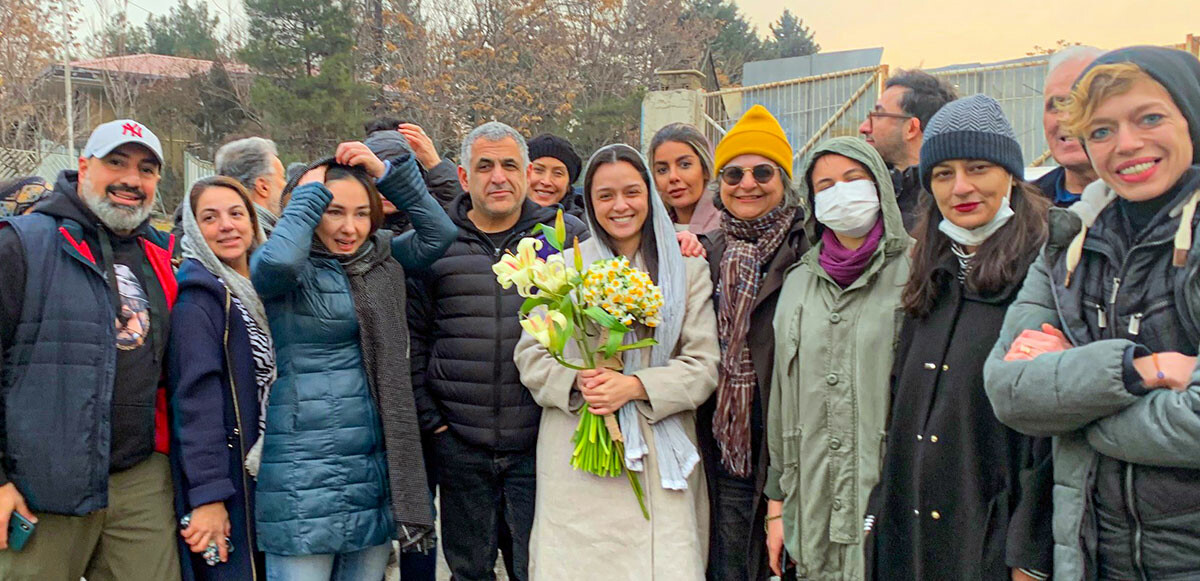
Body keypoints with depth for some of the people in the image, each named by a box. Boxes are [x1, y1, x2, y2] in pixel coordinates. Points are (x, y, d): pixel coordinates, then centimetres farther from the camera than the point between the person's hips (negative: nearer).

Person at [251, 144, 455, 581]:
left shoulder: (380, 261, 11)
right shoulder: (295, 270, -6)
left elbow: (439, 232, 10)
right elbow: (276, 261, -28)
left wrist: (388, 172, 2)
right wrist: (310, 192, -12)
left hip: (377, 464, 6)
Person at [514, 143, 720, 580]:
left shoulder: (687, 269, 7)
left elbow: (704, 364, 2)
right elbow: (530, 354, 8)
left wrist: (634, 385, -13)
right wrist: (577, 379, -12)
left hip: (658, 457, 0)